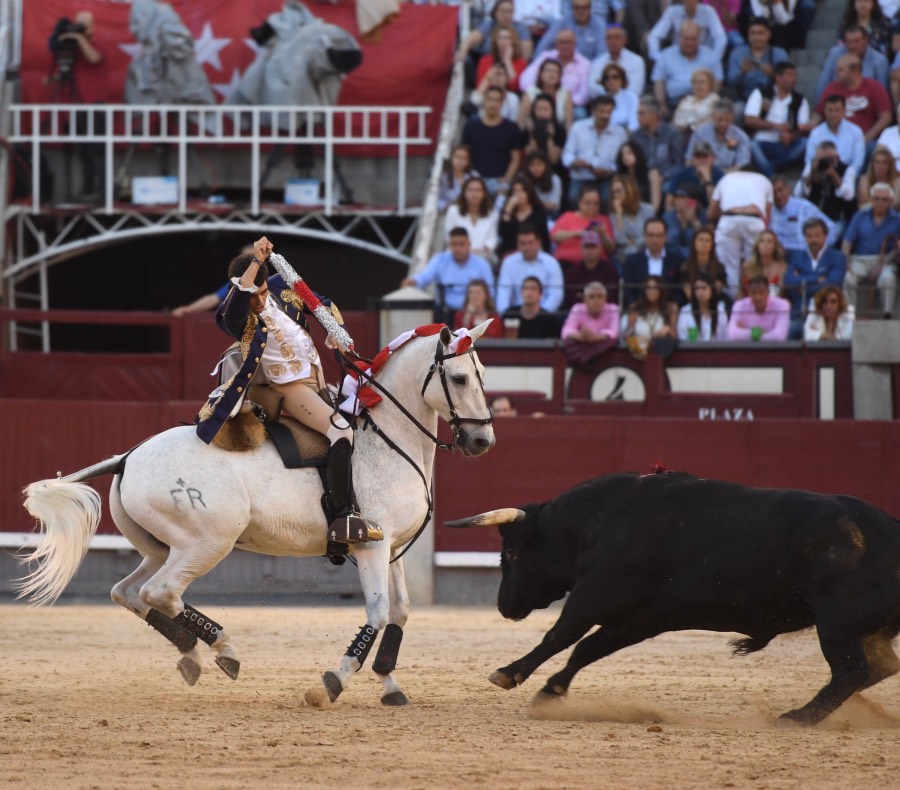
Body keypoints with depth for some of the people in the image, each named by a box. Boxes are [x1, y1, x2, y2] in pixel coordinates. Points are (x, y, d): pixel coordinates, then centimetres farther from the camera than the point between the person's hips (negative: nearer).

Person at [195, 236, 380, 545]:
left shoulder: (281, 288, 2)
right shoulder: (237, 317, -16)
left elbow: (323, 305, 15)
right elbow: (238, 300, -42)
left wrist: (336, 332, -2)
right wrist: (256, 261, -44)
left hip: (317, 377, 9)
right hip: (290, 388, -9)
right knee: (341, 430, -26)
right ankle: (342, 519, -32)